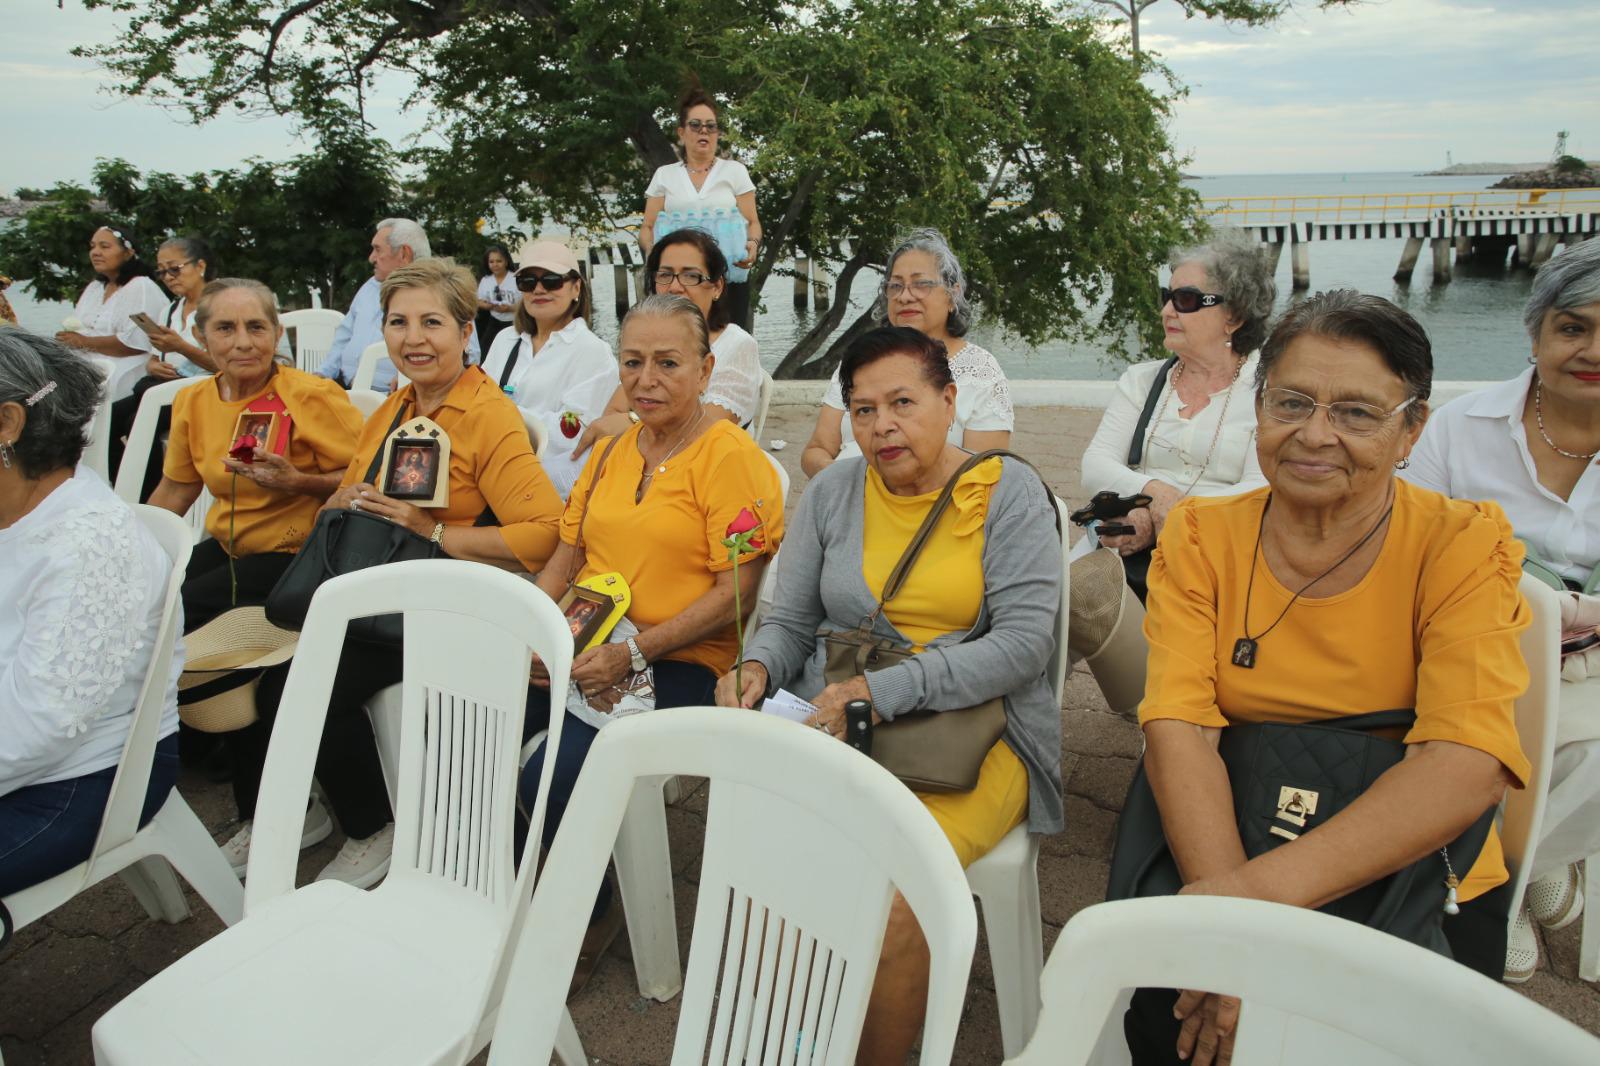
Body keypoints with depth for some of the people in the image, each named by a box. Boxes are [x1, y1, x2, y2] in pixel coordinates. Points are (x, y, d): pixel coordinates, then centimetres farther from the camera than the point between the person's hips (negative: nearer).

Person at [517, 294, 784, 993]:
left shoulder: (731, 456, -7)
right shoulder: (611, 453, 16)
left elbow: (734, 590, -13)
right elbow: (568, 554, 19)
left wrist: (634, 651, -19)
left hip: (680, 664, -7)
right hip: (582, 651, 7)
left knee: (552, 776, -24)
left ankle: (589, 916, 8)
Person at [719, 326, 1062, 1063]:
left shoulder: (1008, 492, -1)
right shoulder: (832, 492, 9)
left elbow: (1024, 641, -11)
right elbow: (789, 621, 14)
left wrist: (886, 691, -21)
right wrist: (758, 668, -10)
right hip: (830, 725, 3)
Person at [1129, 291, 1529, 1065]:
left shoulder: (1464, 546, -8)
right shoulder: (1200, 537, -3)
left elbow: (1469, 763, -21)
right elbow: (1178, 724, -14)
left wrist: (1265, 888, -31)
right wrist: (1226, 911, -29)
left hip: (1416, 881, 0)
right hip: (1223, 852, 1)